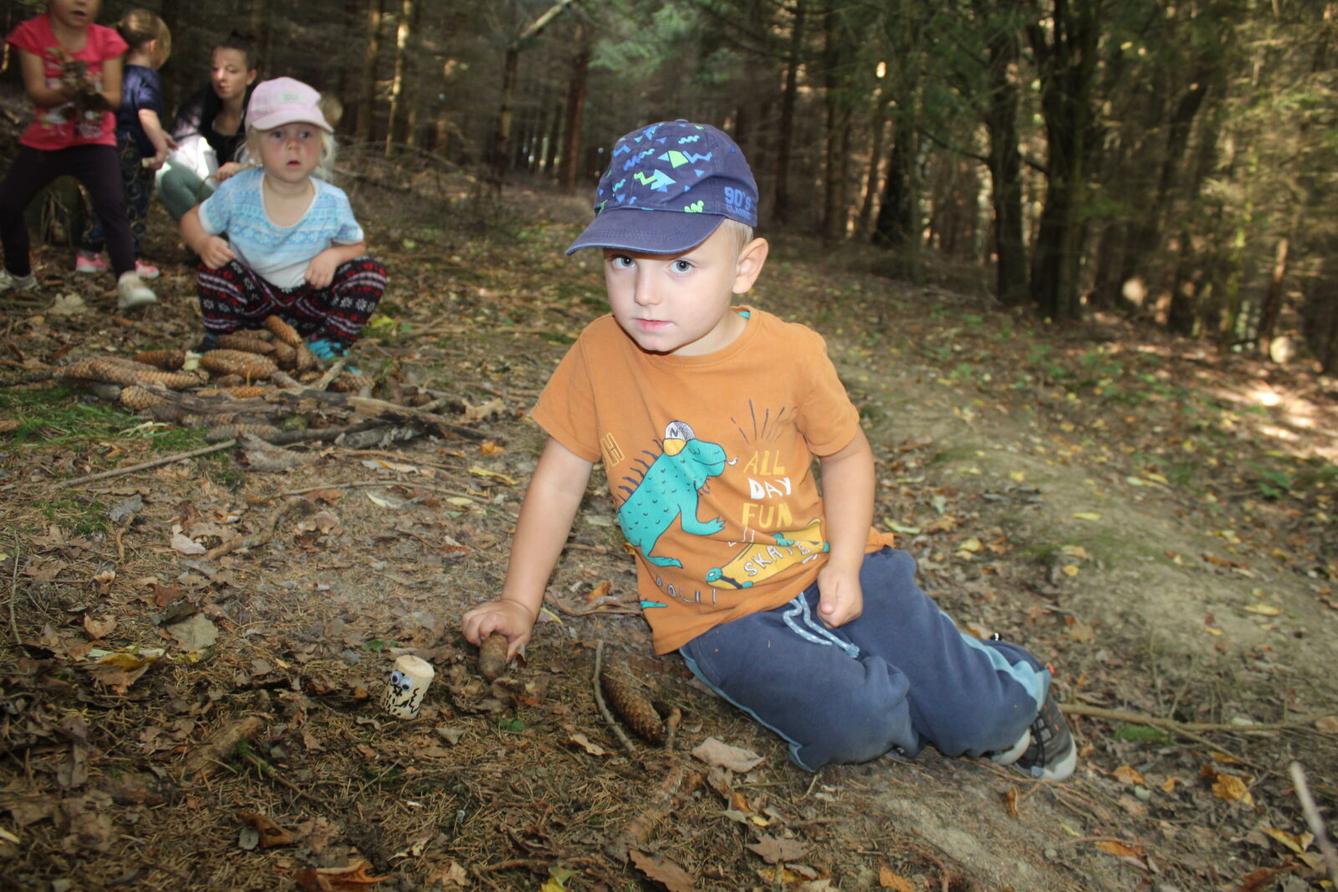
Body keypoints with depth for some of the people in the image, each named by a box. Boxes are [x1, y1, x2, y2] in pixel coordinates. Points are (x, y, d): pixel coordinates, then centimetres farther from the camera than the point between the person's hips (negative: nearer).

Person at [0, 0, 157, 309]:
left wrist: (95, 95, -37)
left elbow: (114, 97, -14)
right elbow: (36, 93, -17)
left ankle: (128, 281, -27)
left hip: (94, 141, -2)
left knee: (112, 205, -23)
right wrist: (66, 92, -39)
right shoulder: (32, 33, -8)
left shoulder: (106, 40, -7)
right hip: (44, 141, 2)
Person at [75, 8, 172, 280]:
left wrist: (158, 135, 30)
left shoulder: (120, 75, 13)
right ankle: (132, 261, 8)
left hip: (113, 148, 8)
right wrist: (161, 147, -25)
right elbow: (147, 115, -30)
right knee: (135, 207, 2)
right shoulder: (147, 78, -15)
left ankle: (88, 253, 21)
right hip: (136, 155, -8)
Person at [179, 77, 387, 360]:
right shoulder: (237, 192, -16)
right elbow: (191, 220, 0)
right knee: (215, 266, -29)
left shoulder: (333, 203, -15)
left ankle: (327, 347, -6)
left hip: (308, 300, 1)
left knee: (370, 271, -19)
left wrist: (334, 255, -23)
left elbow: (356, 246, 2)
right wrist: (204, 243, -25)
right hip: (252, 299, -1)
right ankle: (218, 340, -3)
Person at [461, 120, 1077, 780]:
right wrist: (518, 603, -2)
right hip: (716, 615, 0)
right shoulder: (600, 354, -10)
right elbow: (560, 479, 0)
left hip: (822, 569, 1)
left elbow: (846, 453, 4)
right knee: (852, 723, -25)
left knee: (983, 718, -7)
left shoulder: (790, 353, -10)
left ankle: (1008, 681, 29)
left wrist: (844, 564, -8)